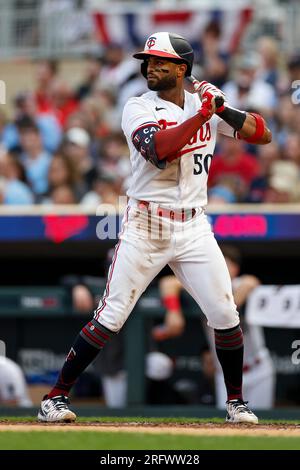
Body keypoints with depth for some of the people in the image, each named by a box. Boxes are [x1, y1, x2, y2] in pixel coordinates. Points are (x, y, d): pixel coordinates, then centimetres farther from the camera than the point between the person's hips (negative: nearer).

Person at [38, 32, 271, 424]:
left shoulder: (205, 104, 7)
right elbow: (159, 150, -23)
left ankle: (236, 403, 16)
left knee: (225, 317, -1)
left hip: (194, 229, 3)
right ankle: (56, 398, -1)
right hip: (145, 228, -3)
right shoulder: (138, 109, -3)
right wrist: (202, 114, -23)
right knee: (110, 318, -7)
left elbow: (263, 135, 6)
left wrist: (226, 110, -10)